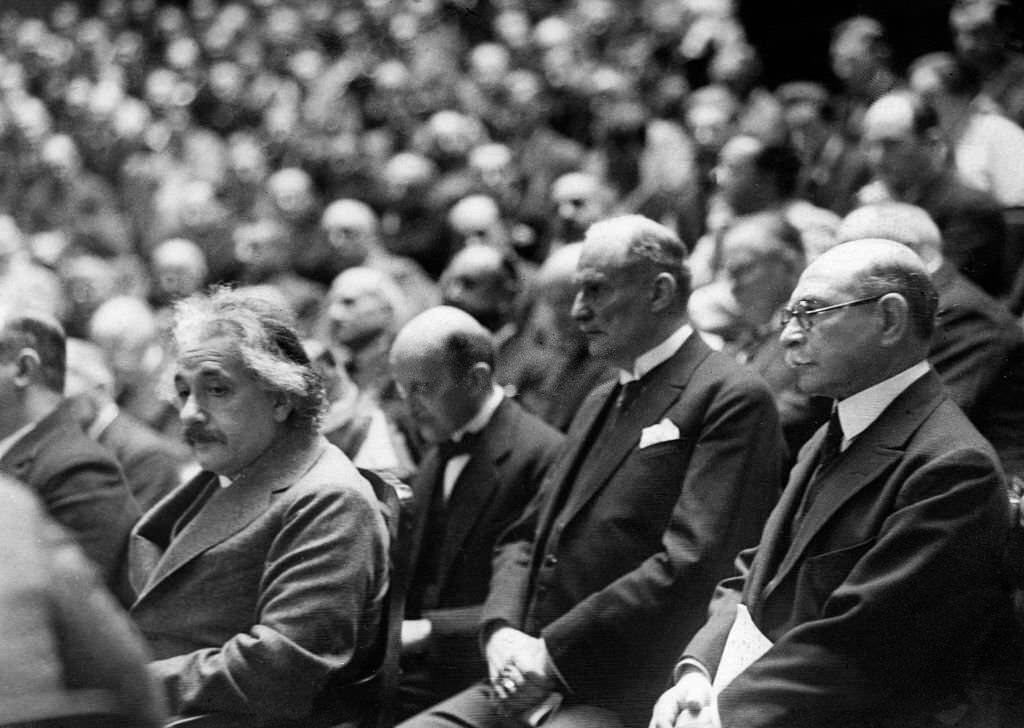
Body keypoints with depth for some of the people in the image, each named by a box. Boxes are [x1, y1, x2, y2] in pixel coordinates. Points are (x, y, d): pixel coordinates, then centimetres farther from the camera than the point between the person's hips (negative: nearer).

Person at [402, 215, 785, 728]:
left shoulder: (732, 398, -6)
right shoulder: (601, 402, 23)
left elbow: (693, 561, -16)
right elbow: (525, 535, 20)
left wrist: (554, 652, -14)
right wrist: (502, 630, -1)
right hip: (534, 684, 8)